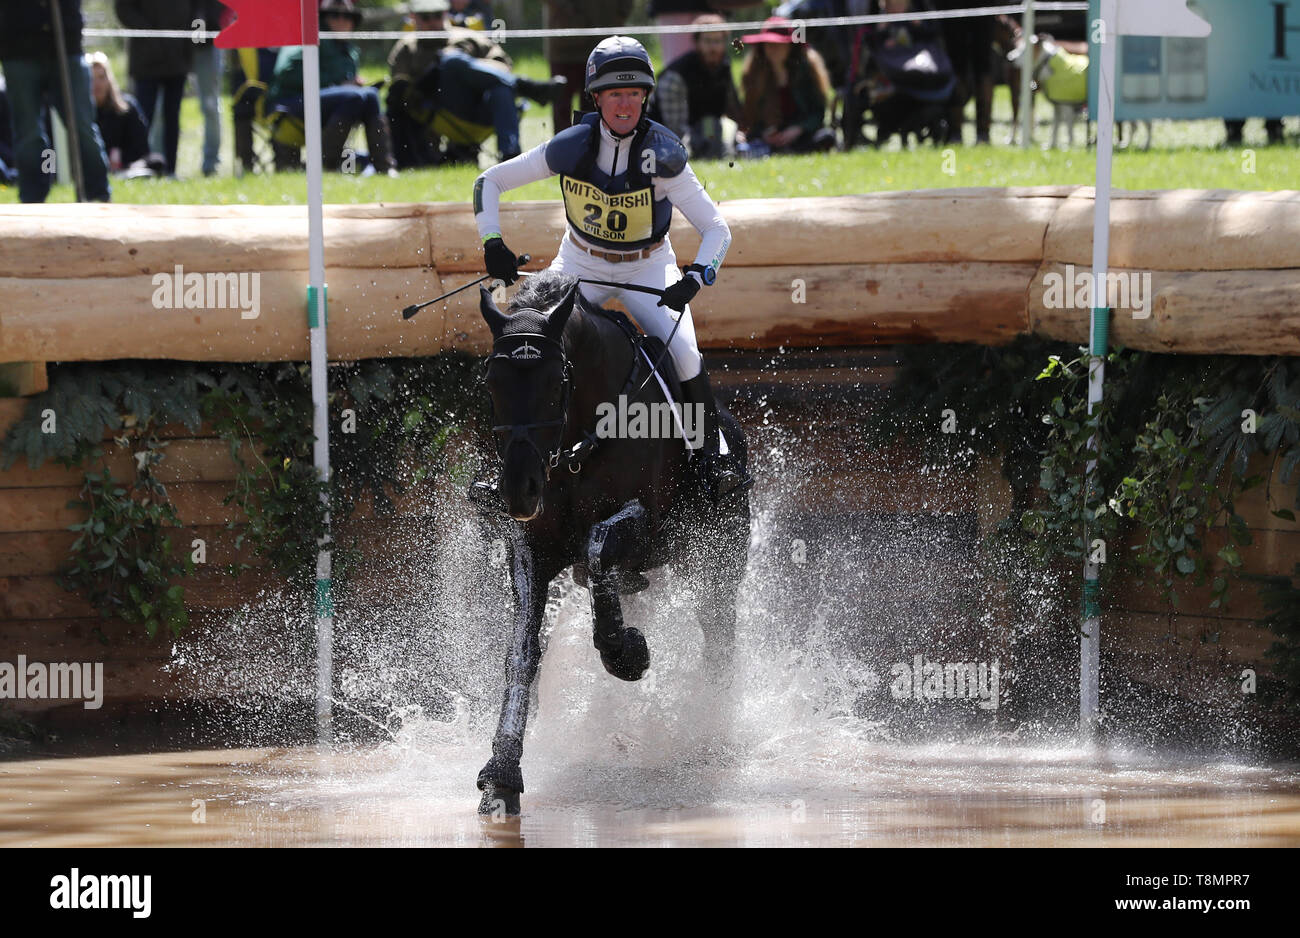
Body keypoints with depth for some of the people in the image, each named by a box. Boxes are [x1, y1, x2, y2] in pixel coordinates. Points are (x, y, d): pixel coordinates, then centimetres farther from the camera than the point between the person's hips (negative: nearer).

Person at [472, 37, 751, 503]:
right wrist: (493, 243, -21)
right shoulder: (570, 148, -18)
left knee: (684, 354, -24)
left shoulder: (662, 155, -22)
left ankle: (711, 455, -4)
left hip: (648, 269, -2)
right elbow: (489, 183, -7)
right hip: (580, 264, 2)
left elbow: (717, 229, -21)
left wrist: (696, 278, -38)